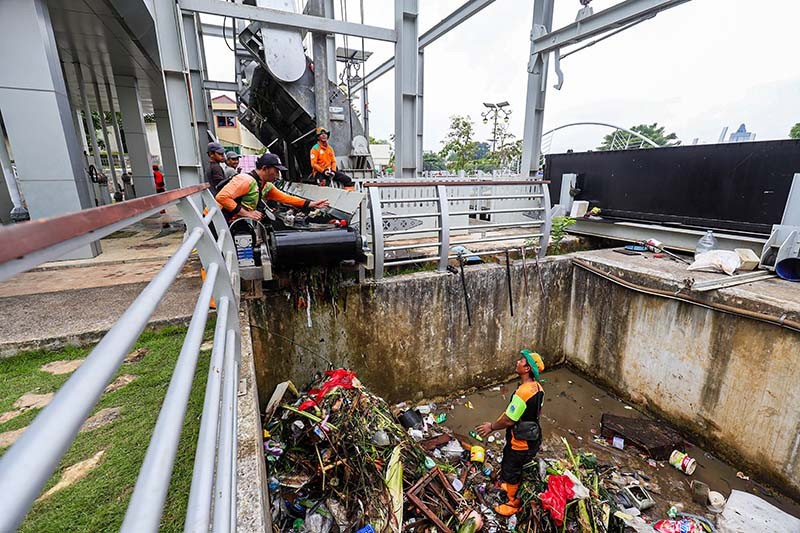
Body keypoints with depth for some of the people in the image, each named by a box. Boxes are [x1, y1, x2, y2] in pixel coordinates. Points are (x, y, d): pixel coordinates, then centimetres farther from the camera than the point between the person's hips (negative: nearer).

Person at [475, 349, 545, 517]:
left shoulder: (522, 392, -36)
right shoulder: (538, 388, -8)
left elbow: (508, 420, -28)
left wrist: (491, 426, -12)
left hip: (520, 443, -8)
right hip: (533, 439, 8)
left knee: (510, 471, 17)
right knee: (517, 468, 32)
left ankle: (514, 503, 38)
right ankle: (513, 487, 55)